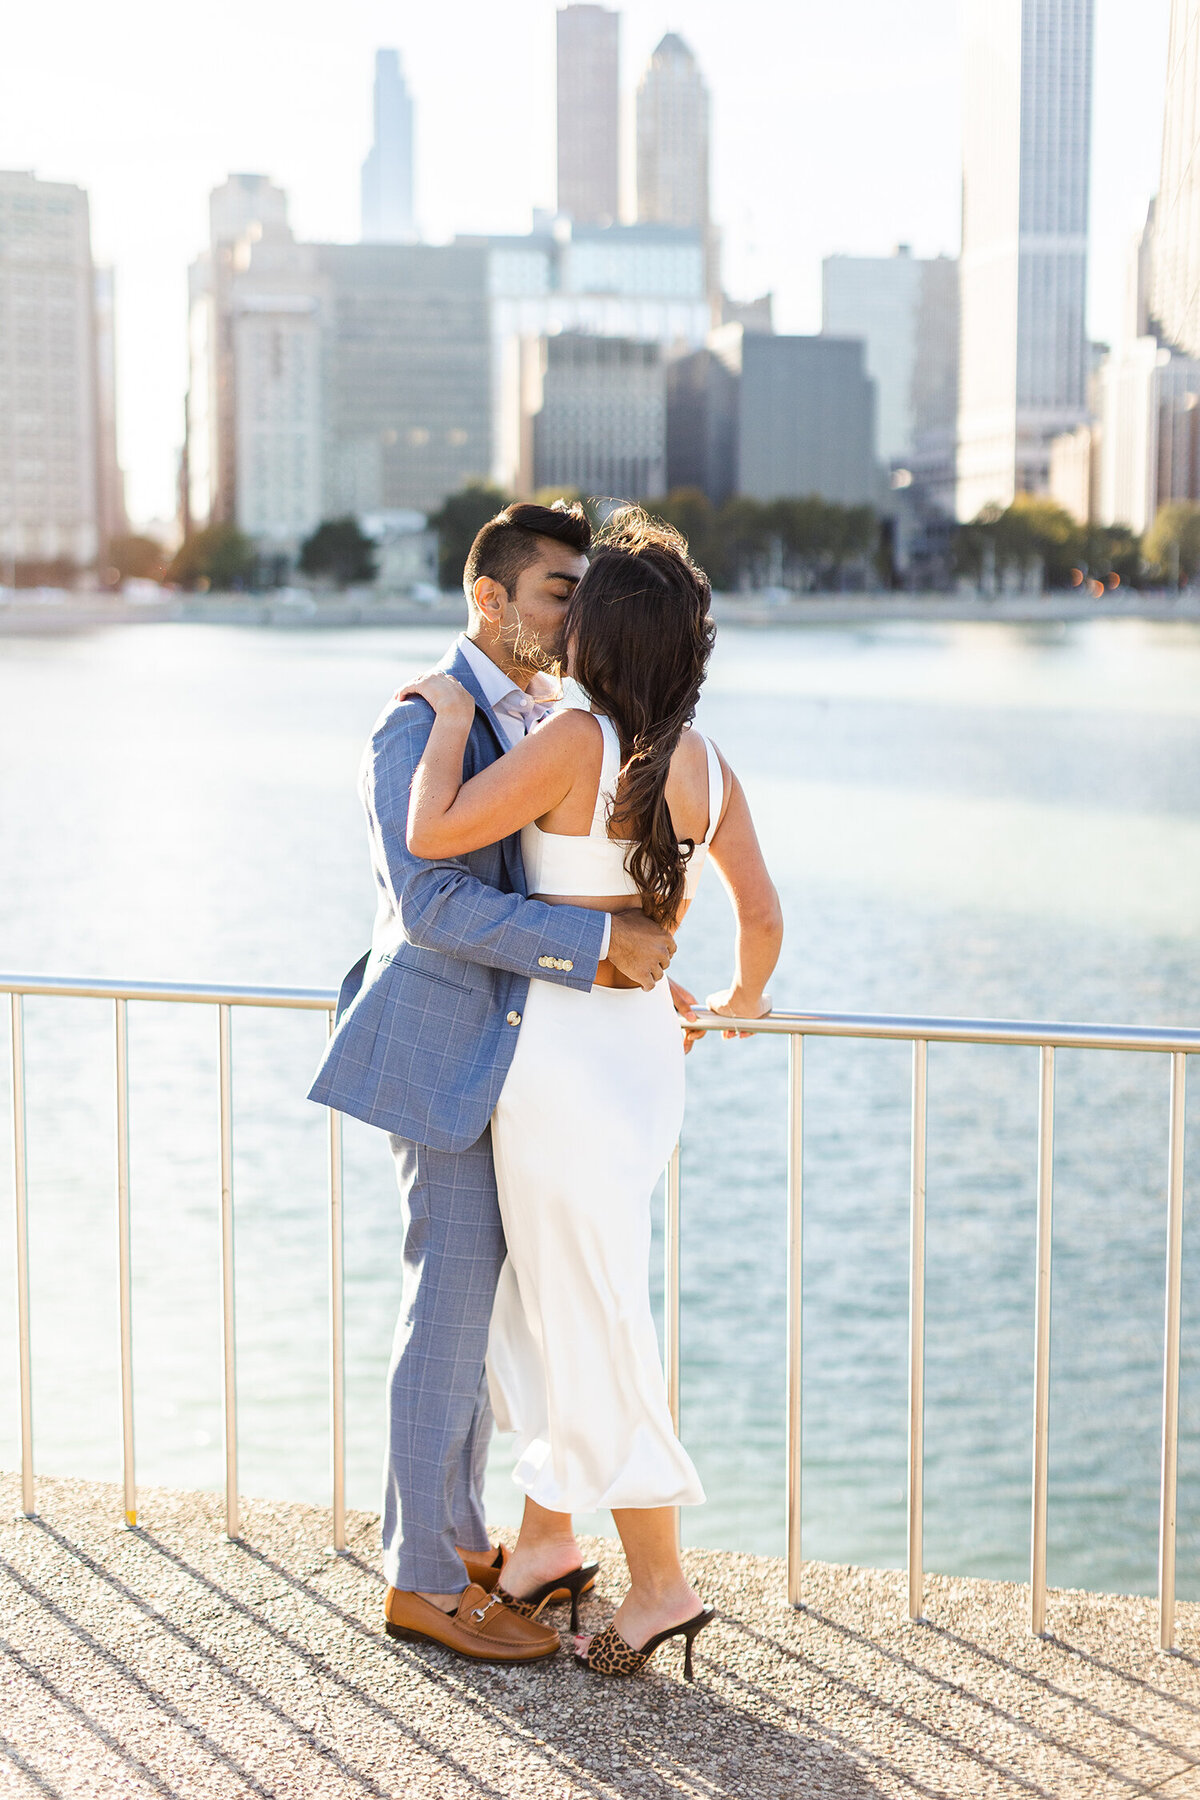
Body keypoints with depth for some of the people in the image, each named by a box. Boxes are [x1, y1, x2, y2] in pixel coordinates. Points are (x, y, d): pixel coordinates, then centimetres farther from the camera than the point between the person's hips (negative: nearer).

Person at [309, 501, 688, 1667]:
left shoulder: (542, 722, 13)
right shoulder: (417, 728, -16)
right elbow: (433, 901, -26)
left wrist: (641, 976, 9)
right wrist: (606, 944, -26)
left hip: (514, 1058, 9)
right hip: (449, 1058, -9)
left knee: (472, 1308, 16)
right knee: (451, 1316, -3)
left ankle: (451, 1537, 28)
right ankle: (421, 1581, 8)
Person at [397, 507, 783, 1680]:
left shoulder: (575, 742, -19)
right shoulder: (707, 768, 2)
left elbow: (433, 837, -20)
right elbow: (761, 917, 9)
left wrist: (452, 718, -6)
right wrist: (739, 1000, 28)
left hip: (563, 1053, -7)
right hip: (648, 1046, 7)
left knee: (590, 1324, 1)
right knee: (543, 1298, 20)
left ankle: (658, 1583, 7)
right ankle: (544, 1537, 30)